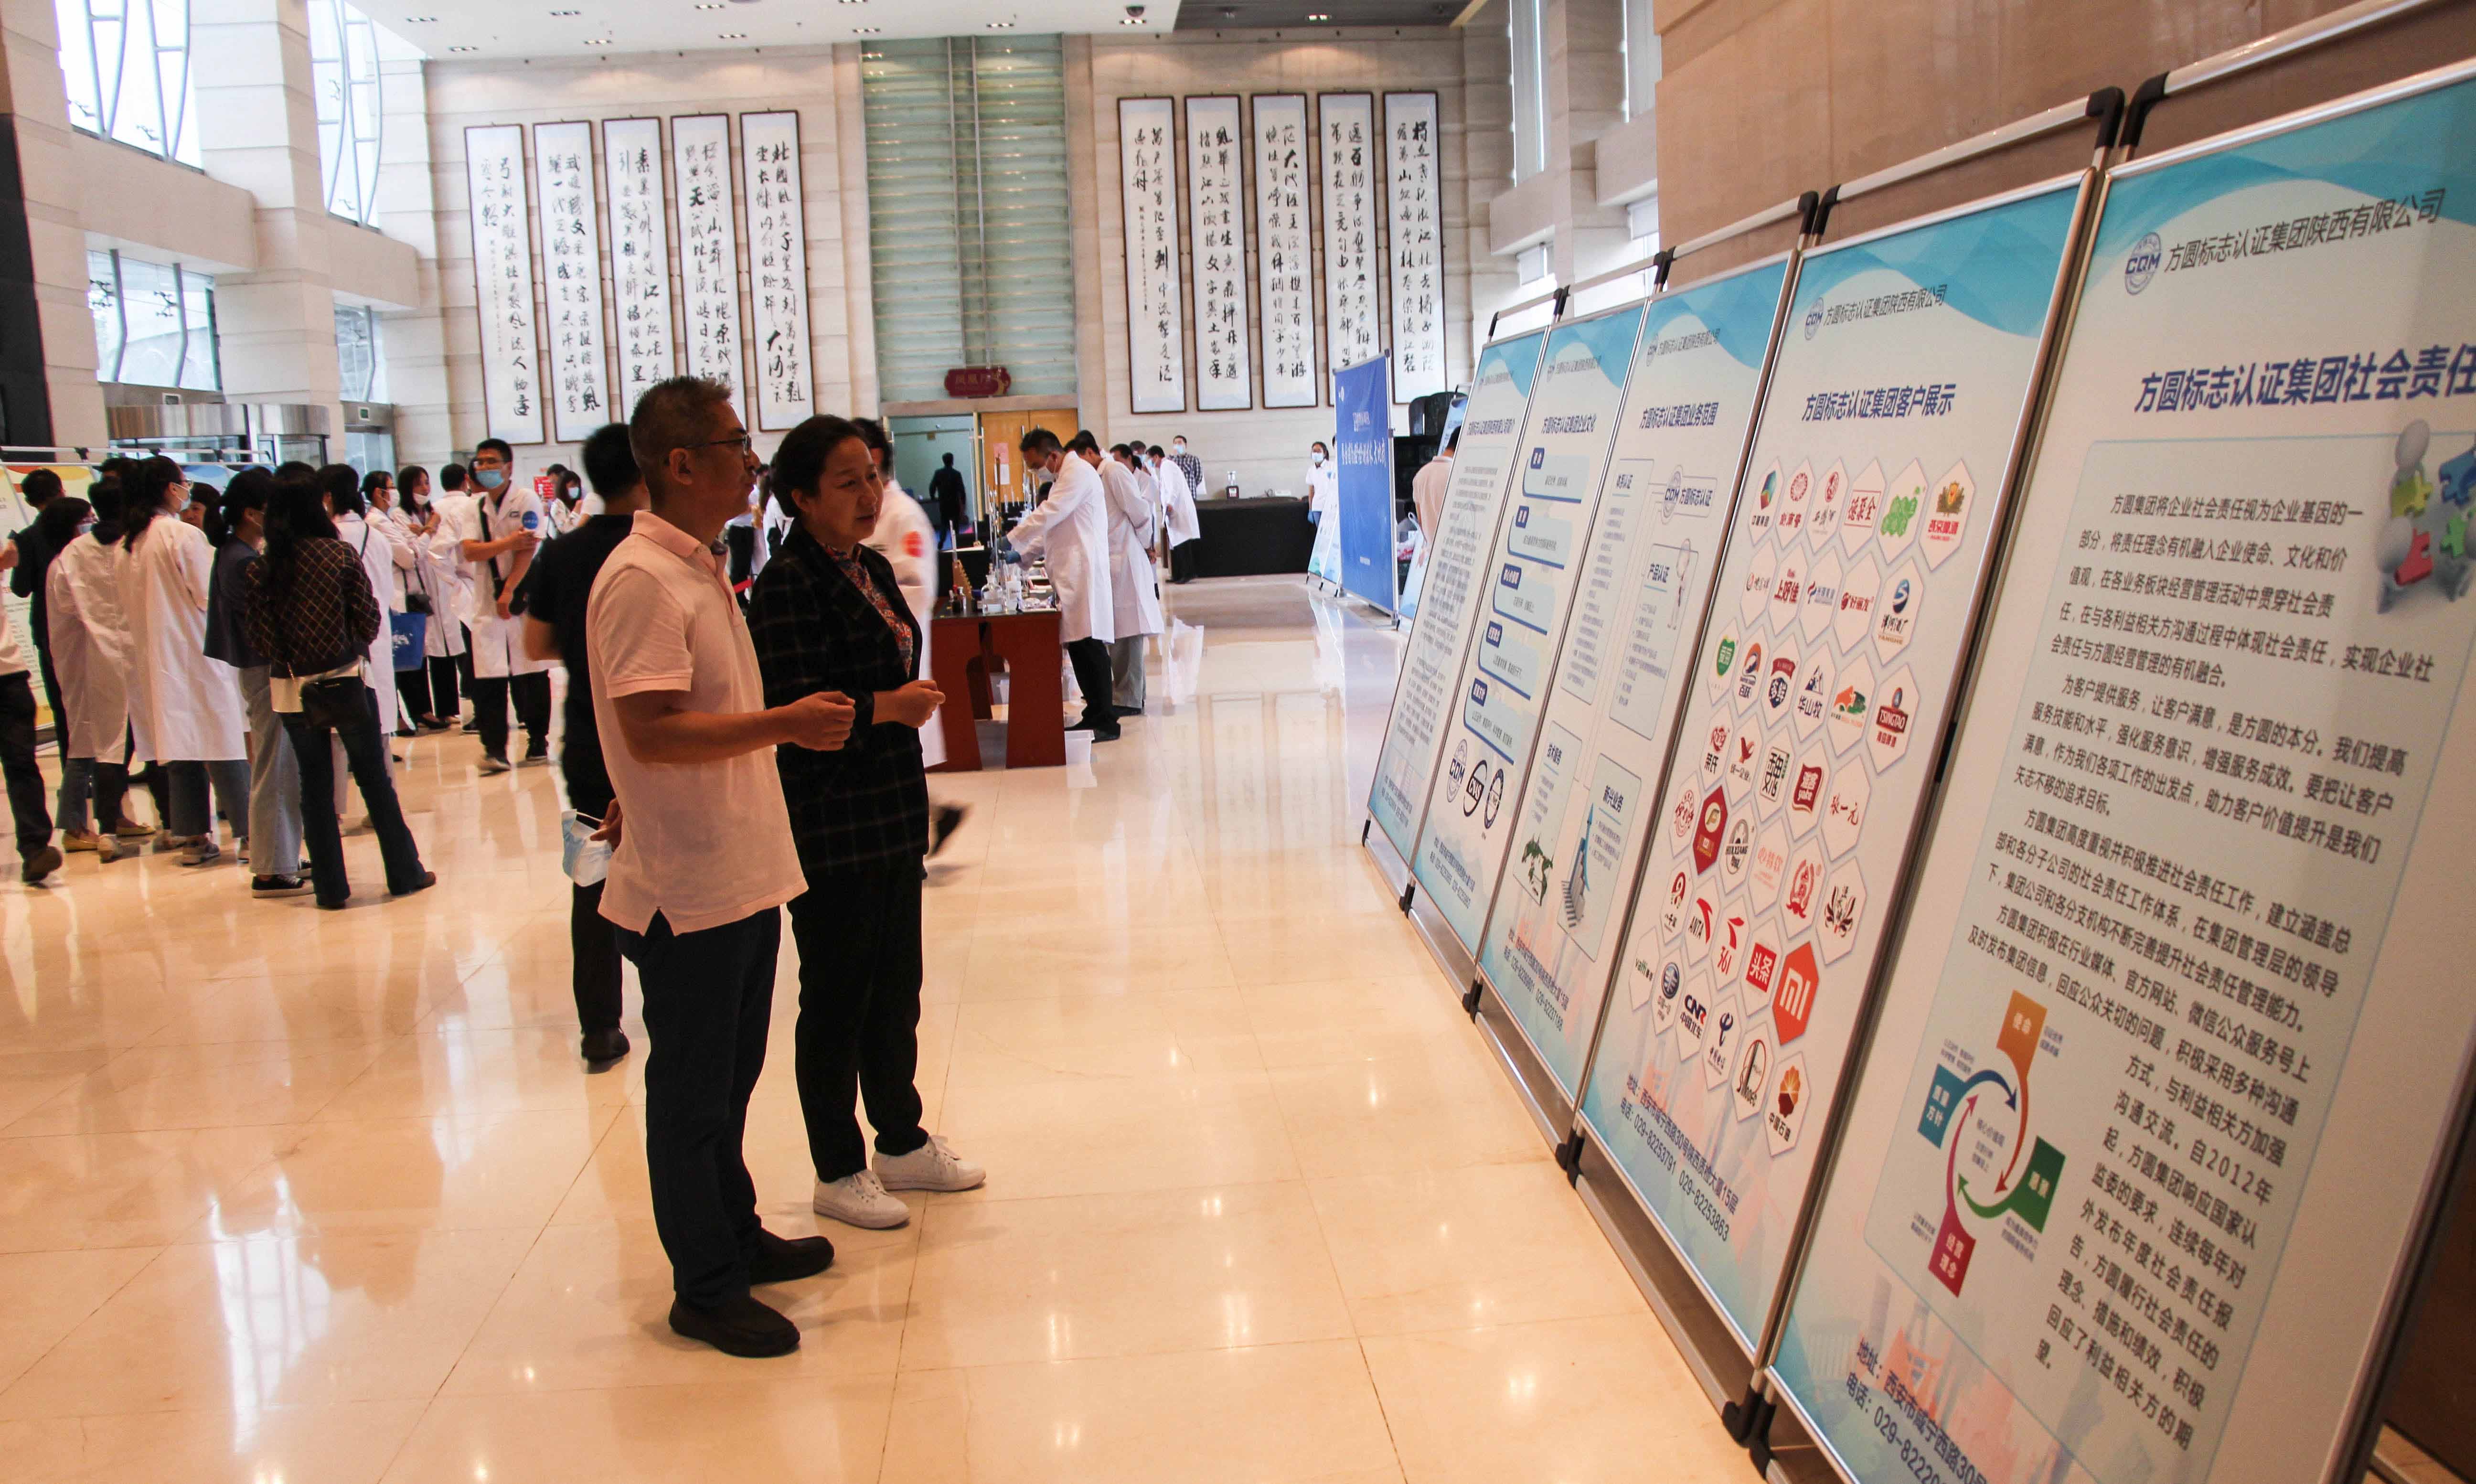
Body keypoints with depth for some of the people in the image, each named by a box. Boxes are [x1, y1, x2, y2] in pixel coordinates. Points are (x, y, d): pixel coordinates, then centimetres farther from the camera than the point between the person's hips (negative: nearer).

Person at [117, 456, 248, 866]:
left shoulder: (126, 544, 8)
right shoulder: (185, 536, -13)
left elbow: (127, 603, 14)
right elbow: (210, 597, -13)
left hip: (153, 657, 7)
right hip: (194, 652, -7)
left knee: (179, 739, 11)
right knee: (223, 740, -3)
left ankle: (191, 836, 13)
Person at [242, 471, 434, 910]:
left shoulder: (259, 570, -3)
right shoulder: (341, 555, -8)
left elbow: (258, 637, -4)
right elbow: (369, 621, -8)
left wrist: (287, 655, 15)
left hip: (291, 689, 2)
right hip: (347, 681, -2)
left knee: (315, 788, 11)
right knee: (375, 780, 9)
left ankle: (331, 888, 14)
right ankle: (404, 874, 16)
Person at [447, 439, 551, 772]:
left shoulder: (526, 501, -4)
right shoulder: (472, 508, 8)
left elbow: (528, 550, -11)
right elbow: (469, 551, -5)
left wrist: (508, 592, -15)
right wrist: (508, 543, -20)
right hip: (485, 603, 3)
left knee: (532, 676, 2)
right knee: (488, 679, -2)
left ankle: (538, 742, 13)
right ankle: (494, 749, -2)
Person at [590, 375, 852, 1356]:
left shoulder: (699, 567, 13)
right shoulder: (641, 579, -18)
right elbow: (650, 730, -25)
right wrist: (785, 724, -27)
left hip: (742, 869, 9)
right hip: (688, 881, -9)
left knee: (729, 1076, 21)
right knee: (691, 1090, 4)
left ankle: (736, 1234, 37)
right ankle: (706, 1289, 17)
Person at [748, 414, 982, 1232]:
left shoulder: (871, 568, 10)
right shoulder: (787, 586, -16)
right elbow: (793, 709, -22)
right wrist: (892, 706, -14)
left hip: (892, 817, 8)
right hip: (830, 832, -8)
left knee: (897, 988, 17)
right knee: (838, 999, 5)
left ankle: (902, 1144, 32)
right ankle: (838, 1172, 20)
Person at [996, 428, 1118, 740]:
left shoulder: (1078, 472, -9)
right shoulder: (1063, 477, 22)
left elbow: (1048, 515, -16)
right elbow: (1050, 527, 27)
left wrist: (1011, 541, -8)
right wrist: (1021, 554, 17)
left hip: (1083, 571, -10)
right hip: (1070, 574, 10)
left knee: (1089, 644, -10)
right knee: (1078, 646, 9)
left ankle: (1105, 722, -8)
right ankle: (1096, 714, 14)